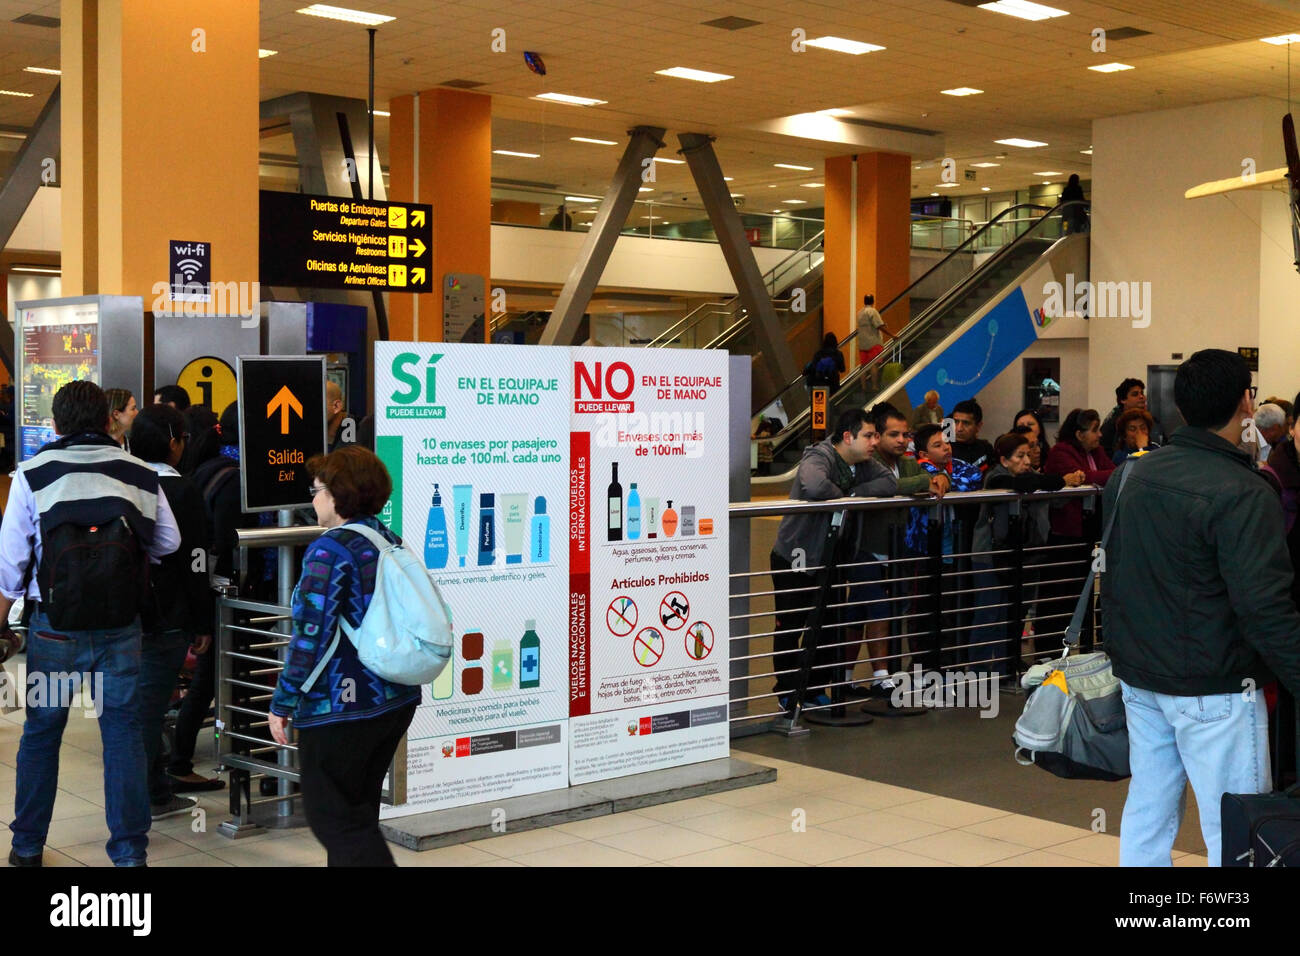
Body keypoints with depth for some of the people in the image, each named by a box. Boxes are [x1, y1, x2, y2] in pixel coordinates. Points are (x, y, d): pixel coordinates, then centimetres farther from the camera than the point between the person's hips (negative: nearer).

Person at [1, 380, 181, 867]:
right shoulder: (141, 475, -1)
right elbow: (169, 541, 8)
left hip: (55, 625, 0)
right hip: (122, 625, 1)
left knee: (41, 730, 14)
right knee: (123, 730, 7)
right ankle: (129, 849, 9)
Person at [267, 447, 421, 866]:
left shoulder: (329, 551, -16)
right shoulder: (392, 542, 8)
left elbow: (310, 636, -20)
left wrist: (282, 704, -12)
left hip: (339, 708, -8)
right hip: (397, 701, 8)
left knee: (331, 816, 2)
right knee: (358, 809, 19)